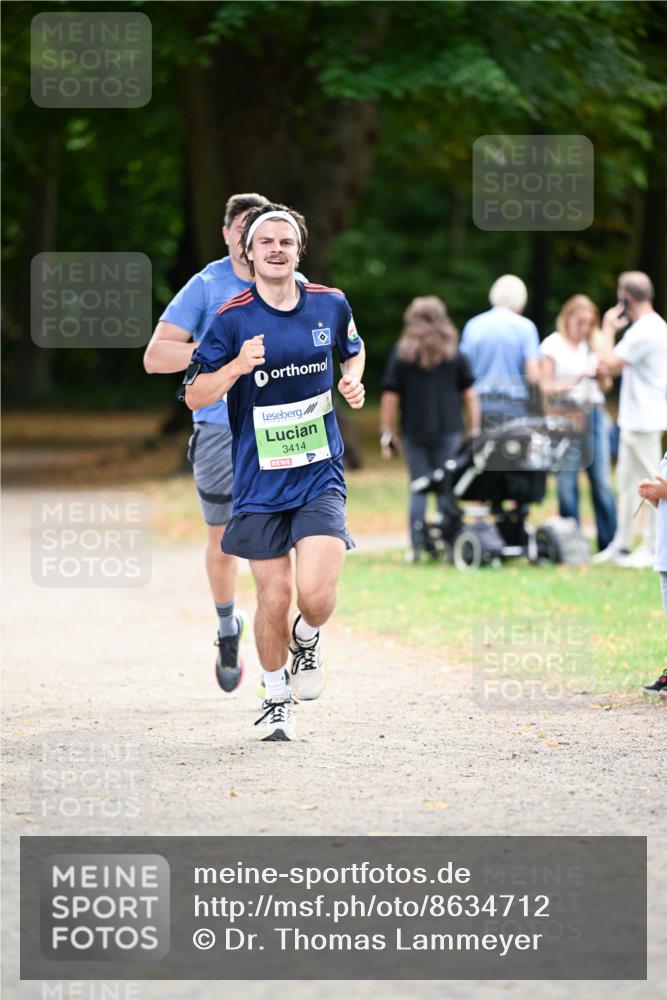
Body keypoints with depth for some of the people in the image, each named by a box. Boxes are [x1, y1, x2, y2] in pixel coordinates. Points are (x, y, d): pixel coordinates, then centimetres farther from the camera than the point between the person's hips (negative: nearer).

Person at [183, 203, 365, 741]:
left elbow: (353, 350, 23)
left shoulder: (331, 304, 2)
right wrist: (237, 366, -21)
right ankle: (276, 697, 26)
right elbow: (195, 395, -3)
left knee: (316, 593, -16)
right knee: (274, 597, 1)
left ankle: (307, 639, 21)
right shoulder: (233, 318, -6)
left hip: (321, 476, 1)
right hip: (260, 481, -1)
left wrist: (353, 380, 1)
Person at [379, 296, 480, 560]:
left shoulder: (401, 354, 2)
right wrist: (475, 431, 9)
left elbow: (390, 396, -1)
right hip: (448, 429, 0)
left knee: (418, 489, 5)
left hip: (414, 431, 0)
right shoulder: (454, 354, 4)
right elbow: (469, 394, 4)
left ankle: (416, 546, -1)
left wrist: (387, 433, 2)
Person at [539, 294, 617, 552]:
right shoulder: (552, 345, 1)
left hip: (594, 412, 4)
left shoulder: (592, 345, 14)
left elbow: (606, 384, 19)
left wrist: (602, 374, -4)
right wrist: (574, 381, -16)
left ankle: (609, 544, 2)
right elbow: (545, 387, -4)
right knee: (567, 482, -3)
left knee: (602, 480, -1)